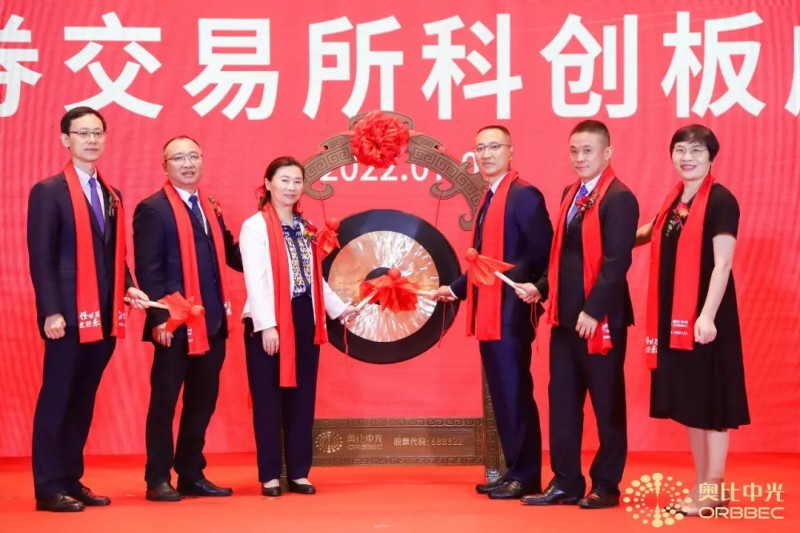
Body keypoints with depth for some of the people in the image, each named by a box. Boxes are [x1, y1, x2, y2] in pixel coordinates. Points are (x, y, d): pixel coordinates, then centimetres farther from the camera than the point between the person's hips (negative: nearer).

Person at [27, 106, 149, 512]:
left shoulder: (111, 195, 16)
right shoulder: (49, 191, -4)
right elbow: (41, 257, -10)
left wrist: (129, 287, 1)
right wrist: (51, 311, -18)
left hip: (105, 315, 7)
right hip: (69, 315, -7)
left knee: (84, 401, 11)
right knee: (56, 399, -2)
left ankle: (72, 480, 18)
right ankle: (48, 488, 4)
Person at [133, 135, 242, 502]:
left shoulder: (212, 209, 17)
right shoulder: (153, 209, -6)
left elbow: (229, 254, 14)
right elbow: (148, 269, -12)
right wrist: (159, 316, -19)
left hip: (212, 323, 7)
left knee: (203, 402, 12)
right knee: (164, 401, 1)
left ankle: (192, 475, 21)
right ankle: (158, 480, 9)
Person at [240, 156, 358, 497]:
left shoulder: (306, 228, 15)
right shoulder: (255, 226, -6)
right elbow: (255, 279, -13)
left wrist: (339, 308, 15)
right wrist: (266, 325, -19)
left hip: (304, 320, 6)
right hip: (269, 322, -6)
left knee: (302, 397, 7)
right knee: (268, 398, 1)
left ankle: (299, 472, 15)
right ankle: (270, 475, 8)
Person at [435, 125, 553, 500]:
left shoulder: (523, 195, -10)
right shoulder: (488, 199, 18)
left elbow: (548, 255, -14)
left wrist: (538, 289, -29)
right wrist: (457, 288, 18)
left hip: (511, 312, -9)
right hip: (488, 313, 9)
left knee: (516, 393, -5)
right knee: (501, 394, 13)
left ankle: (526, 477, 2)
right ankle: (512, 471, 21)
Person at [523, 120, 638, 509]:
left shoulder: (619, 198, -12)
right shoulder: (571, 193, 14)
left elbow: (617, 261, -18)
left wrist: (593, 311, -21)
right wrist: (545, 288, 8)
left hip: (600, 319, -8)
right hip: (565, 315, 8)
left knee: (607, 404, 4)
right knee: (562, 400, 10)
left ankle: (606, 485, 14)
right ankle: (565, 482, 18)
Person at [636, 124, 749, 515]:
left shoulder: (720, 201, -11)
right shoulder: (674, 200, 11)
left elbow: (722, 264, -18)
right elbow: (652, 234, 29)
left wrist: (708, 316, -26)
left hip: (705, 316, -8)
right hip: (675, 316, 8)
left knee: (710, 400, -1)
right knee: (688, 400, 13)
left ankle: (714, 489, 8)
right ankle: (700, 484, 23)